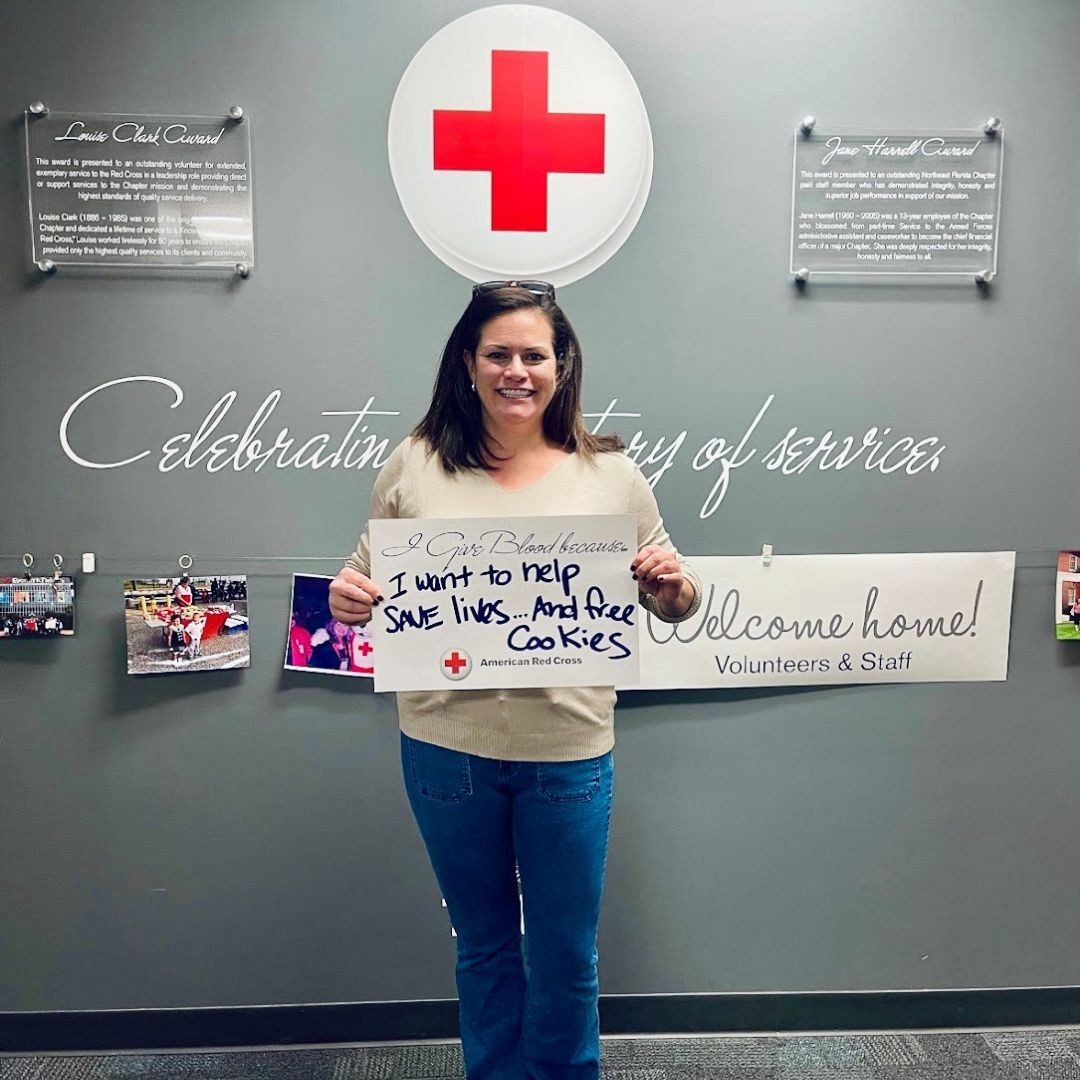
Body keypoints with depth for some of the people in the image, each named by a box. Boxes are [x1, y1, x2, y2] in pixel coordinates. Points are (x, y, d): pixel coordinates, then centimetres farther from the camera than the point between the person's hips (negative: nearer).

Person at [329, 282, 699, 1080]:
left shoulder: (611, 474, -3)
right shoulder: (416, 465, -2)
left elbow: (669, 605, 4)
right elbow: (370, 578, 7)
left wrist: (675, 583, -18)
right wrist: (346, 597, -15)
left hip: (569, 754, 0)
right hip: (445, 749, 1)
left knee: (565, 956, 16)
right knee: (483, 945, 21)